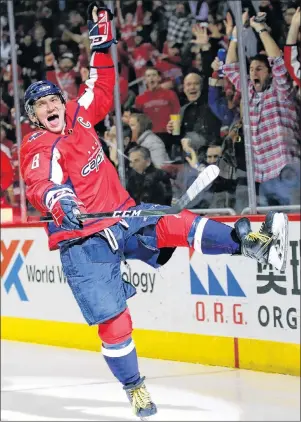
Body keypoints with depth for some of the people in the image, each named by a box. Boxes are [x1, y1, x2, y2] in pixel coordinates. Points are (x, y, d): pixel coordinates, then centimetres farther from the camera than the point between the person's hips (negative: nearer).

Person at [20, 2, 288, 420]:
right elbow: (43, 185, -32)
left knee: (174, 225, -24)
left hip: (121, 217, 5)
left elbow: (101, 90, 23)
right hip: (82, 239, -5)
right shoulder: (39, 149, -12)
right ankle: (134, 387, 9)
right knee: (113, 320, -8)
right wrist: (59, 203, -54)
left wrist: (102, 42, 17)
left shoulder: (77, 118, 6)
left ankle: (249, 242, -39)